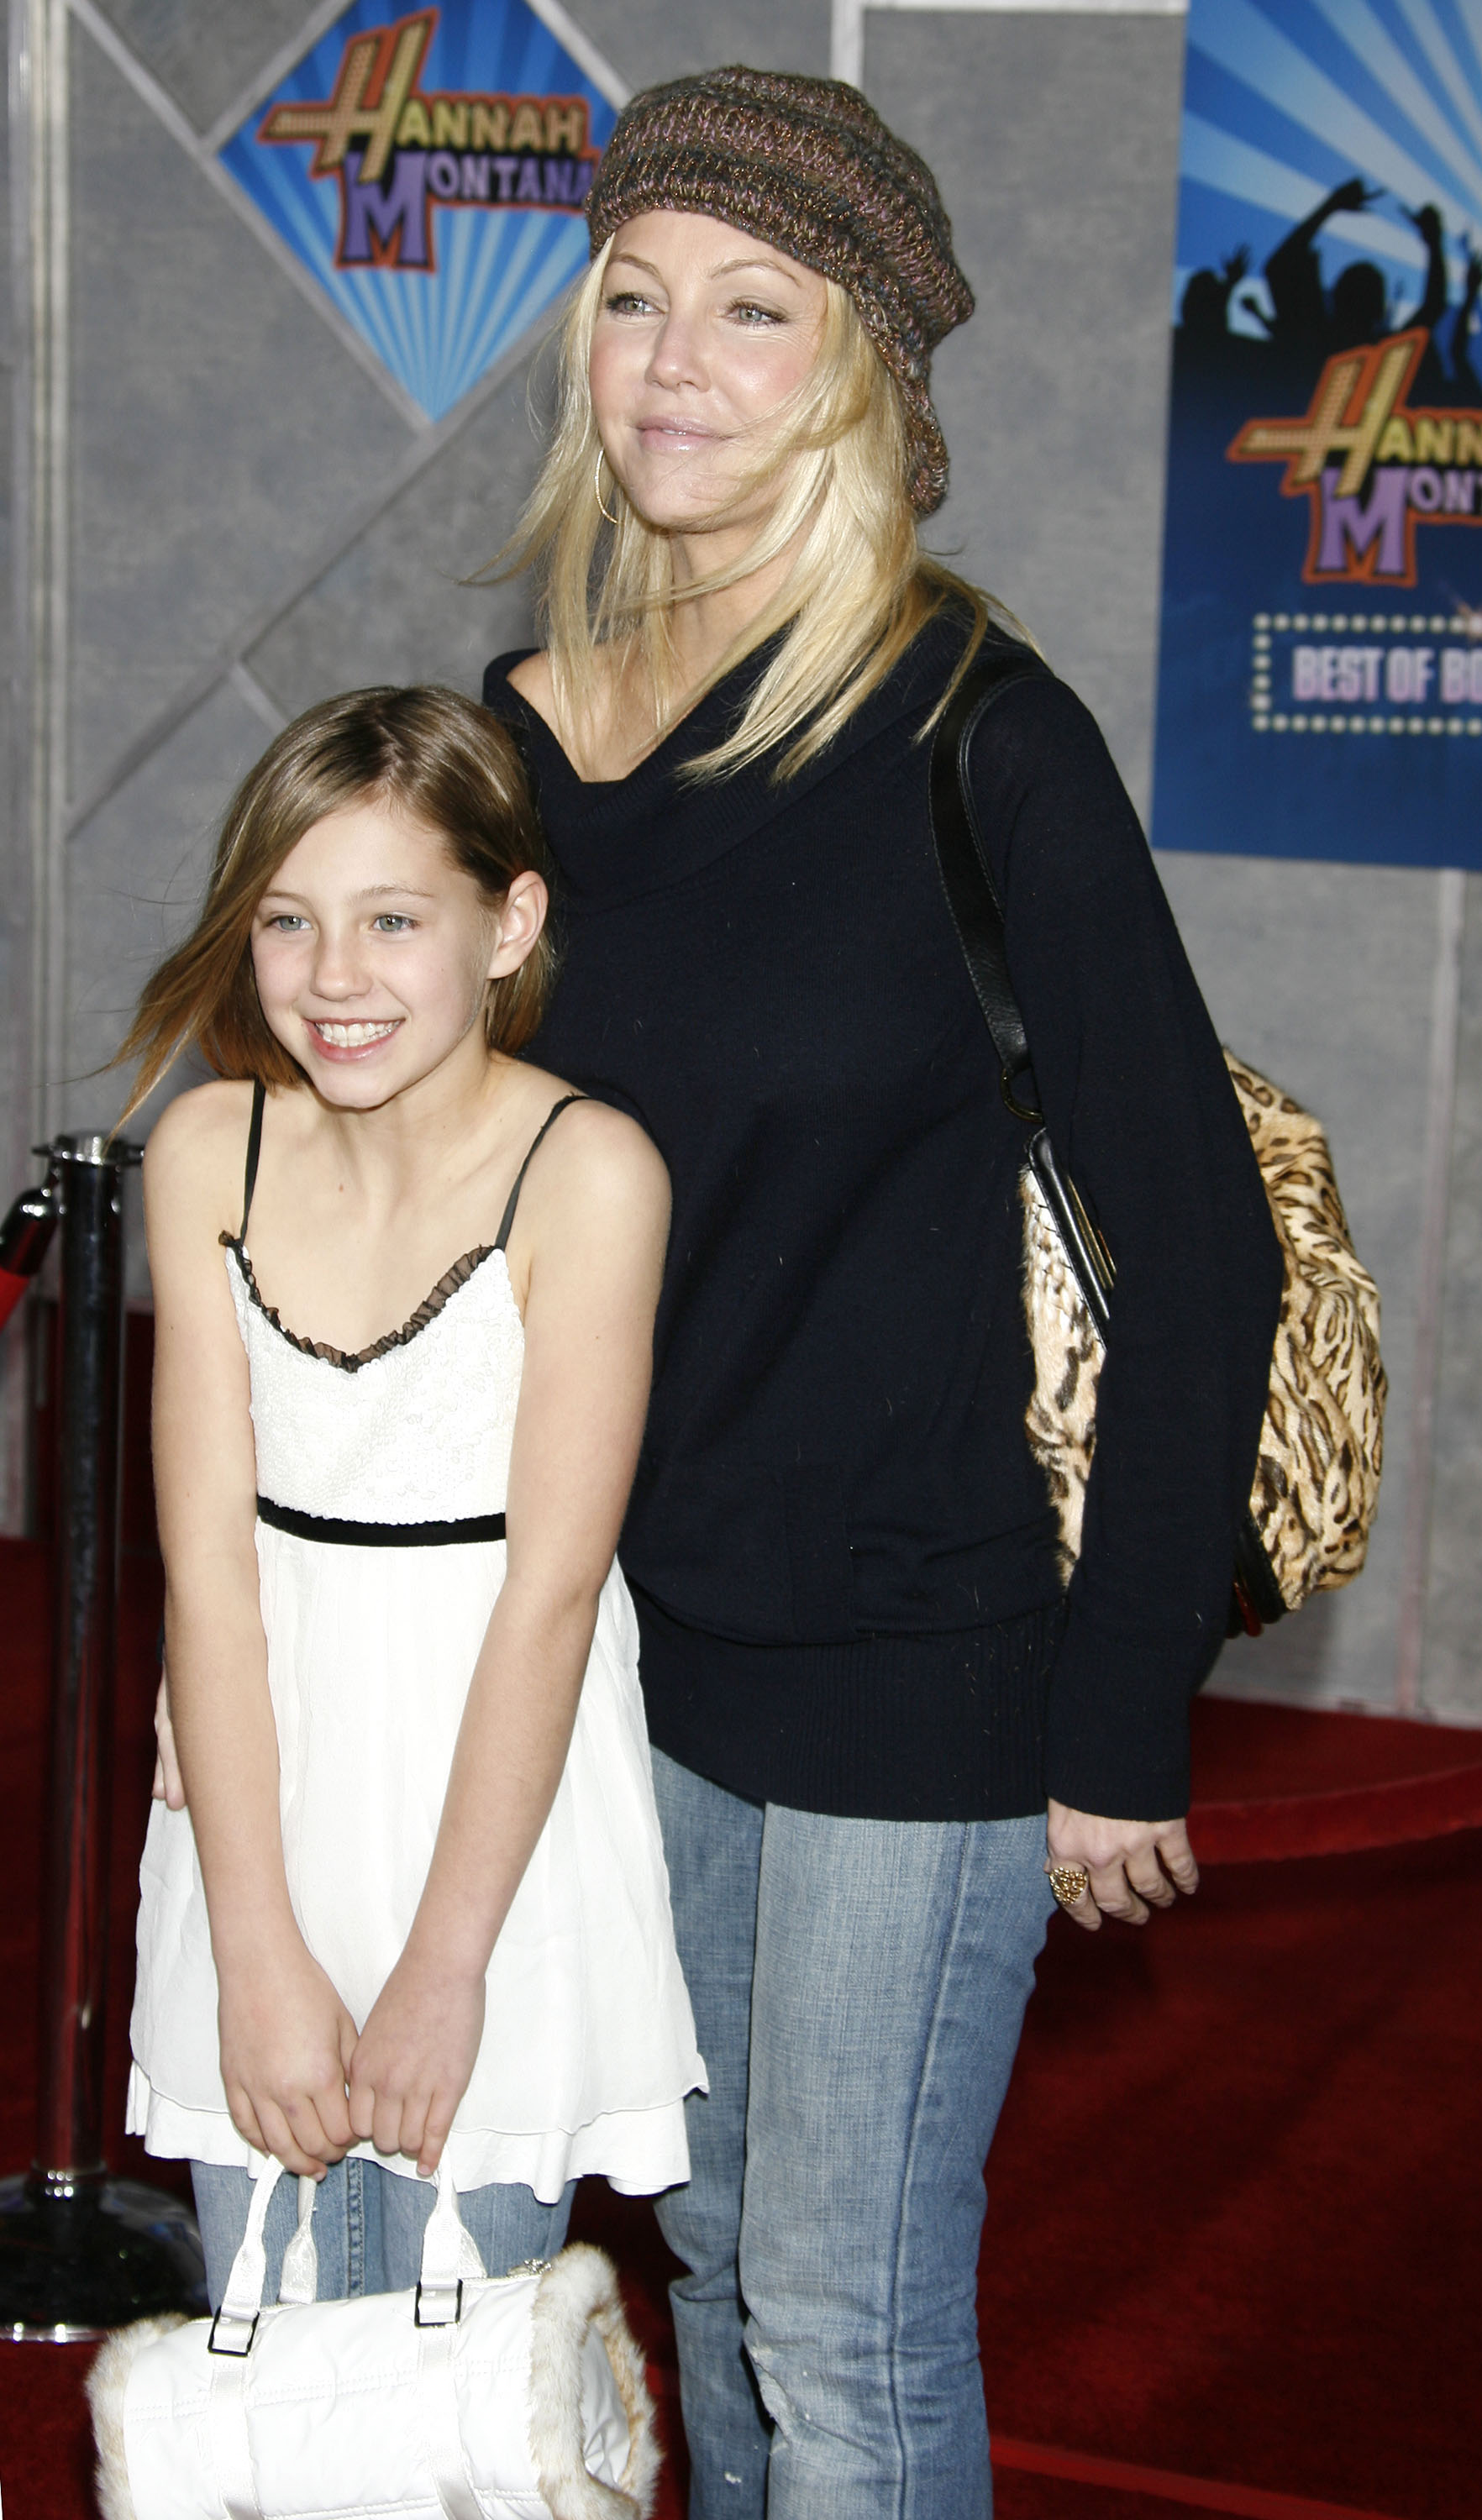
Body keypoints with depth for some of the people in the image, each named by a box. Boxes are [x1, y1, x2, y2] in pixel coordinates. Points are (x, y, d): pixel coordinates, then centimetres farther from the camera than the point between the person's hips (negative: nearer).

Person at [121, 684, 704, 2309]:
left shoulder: (586, 1173, -15)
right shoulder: (208, 1155, -4)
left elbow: (551, 1585, -15)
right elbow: (210, 1568, -6)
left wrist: (445, 1961, -14)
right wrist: (258, 1953, -11)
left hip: (502, 1812, -3)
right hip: (267, 1789, 3)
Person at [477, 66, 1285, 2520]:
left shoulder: (979, 745, -15)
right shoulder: (533, 727, 1)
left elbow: (1199, 1248, -13)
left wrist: (1127, 1721, -13)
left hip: (917, 1663, -5)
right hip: (641, 1631, 6)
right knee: (711, 2251, 20)